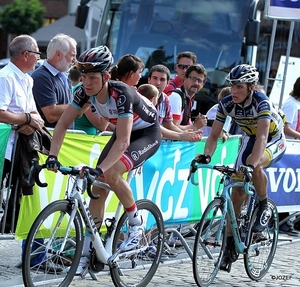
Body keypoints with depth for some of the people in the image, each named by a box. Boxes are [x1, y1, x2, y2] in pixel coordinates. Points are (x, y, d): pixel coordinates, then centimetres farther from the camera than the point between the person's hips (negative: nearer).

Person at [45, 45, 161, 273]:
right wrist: (53, 156, -27)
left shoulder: (122, 94, -36)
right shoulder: (85, 92, -18)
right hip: (124, 132, 7)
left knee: (111, 173, -29)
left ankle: (136, 223, -6)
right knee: (98, 187, -4)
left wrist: (99, 169, -50)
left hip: (148, 133, -7)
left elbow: (123, 141, -42)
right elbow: (63, 123, -14)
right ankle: (86, 253, 4)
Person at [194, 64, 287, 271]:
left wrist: (251, 164, -57)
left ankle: (264, 208, -12)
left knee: (255, 165, -37)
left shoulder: (261, 102, -33)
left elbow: (262, 137, -44)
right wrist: (206, 155, -37)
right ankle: (230, 244, 6)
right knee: (237, 193, -4)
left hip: (274, 142, -5)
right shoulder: (227, 104, -19)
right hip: (250, 140, 5)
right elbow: (214, 135, -17)